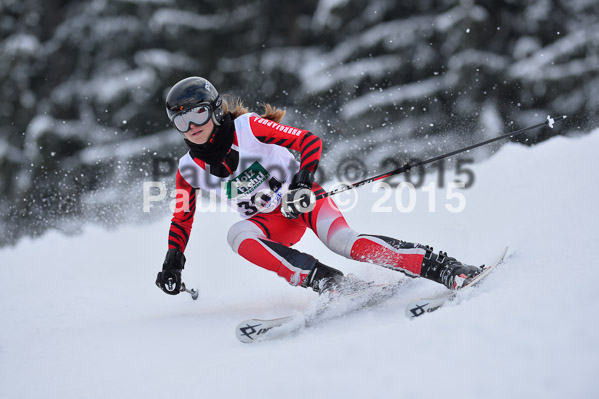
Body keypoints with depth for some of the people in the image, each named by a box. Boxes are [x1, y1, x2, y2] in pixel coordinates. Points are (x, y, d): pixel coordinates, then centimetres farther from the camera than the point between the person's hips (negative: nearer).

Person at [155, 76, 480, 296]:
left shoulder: (249, 127, -16)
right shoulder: (189, 169, -4)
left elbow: (310, 141, -17)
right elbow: (182, 218, 11)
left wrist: (303, 182, -33)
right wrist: (172, 261, -1)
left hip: (302, 197, -4)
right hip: (271, 221, 4)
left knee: (342, 241, -32)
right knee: (238, 234, -30)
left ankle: (439, 266, -30)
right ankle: (326, 282, -35)